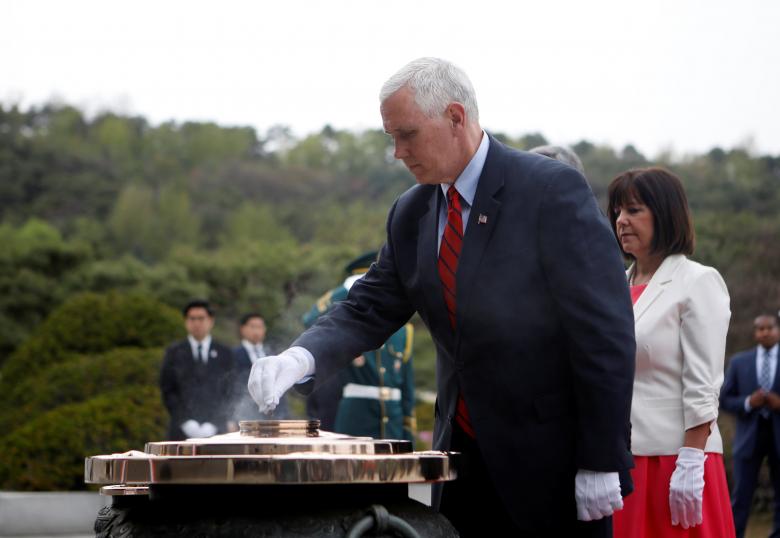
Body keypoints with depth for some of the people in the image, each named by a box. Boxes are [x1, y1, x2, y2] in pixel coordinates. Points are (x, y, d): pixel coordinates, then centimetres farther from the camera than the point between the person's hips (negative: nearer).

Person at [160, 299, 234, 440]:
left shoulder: (224, 354, 12)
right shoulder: (174, 353, 12)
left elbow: (229, 392, 6)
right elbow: (167, 391, 6)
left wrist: (213, 424, -6)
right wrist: (186, 422, -6)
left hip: (215, 430, 0)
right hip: (183, 430, 0)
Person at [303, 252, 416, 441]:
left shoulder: (402, 331, 12)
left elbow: (407, 385, 13)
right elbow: (312, 321, -25)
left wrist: (409, 433, 10)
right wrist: (346, 290, -26)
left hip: (393, 424, 5)